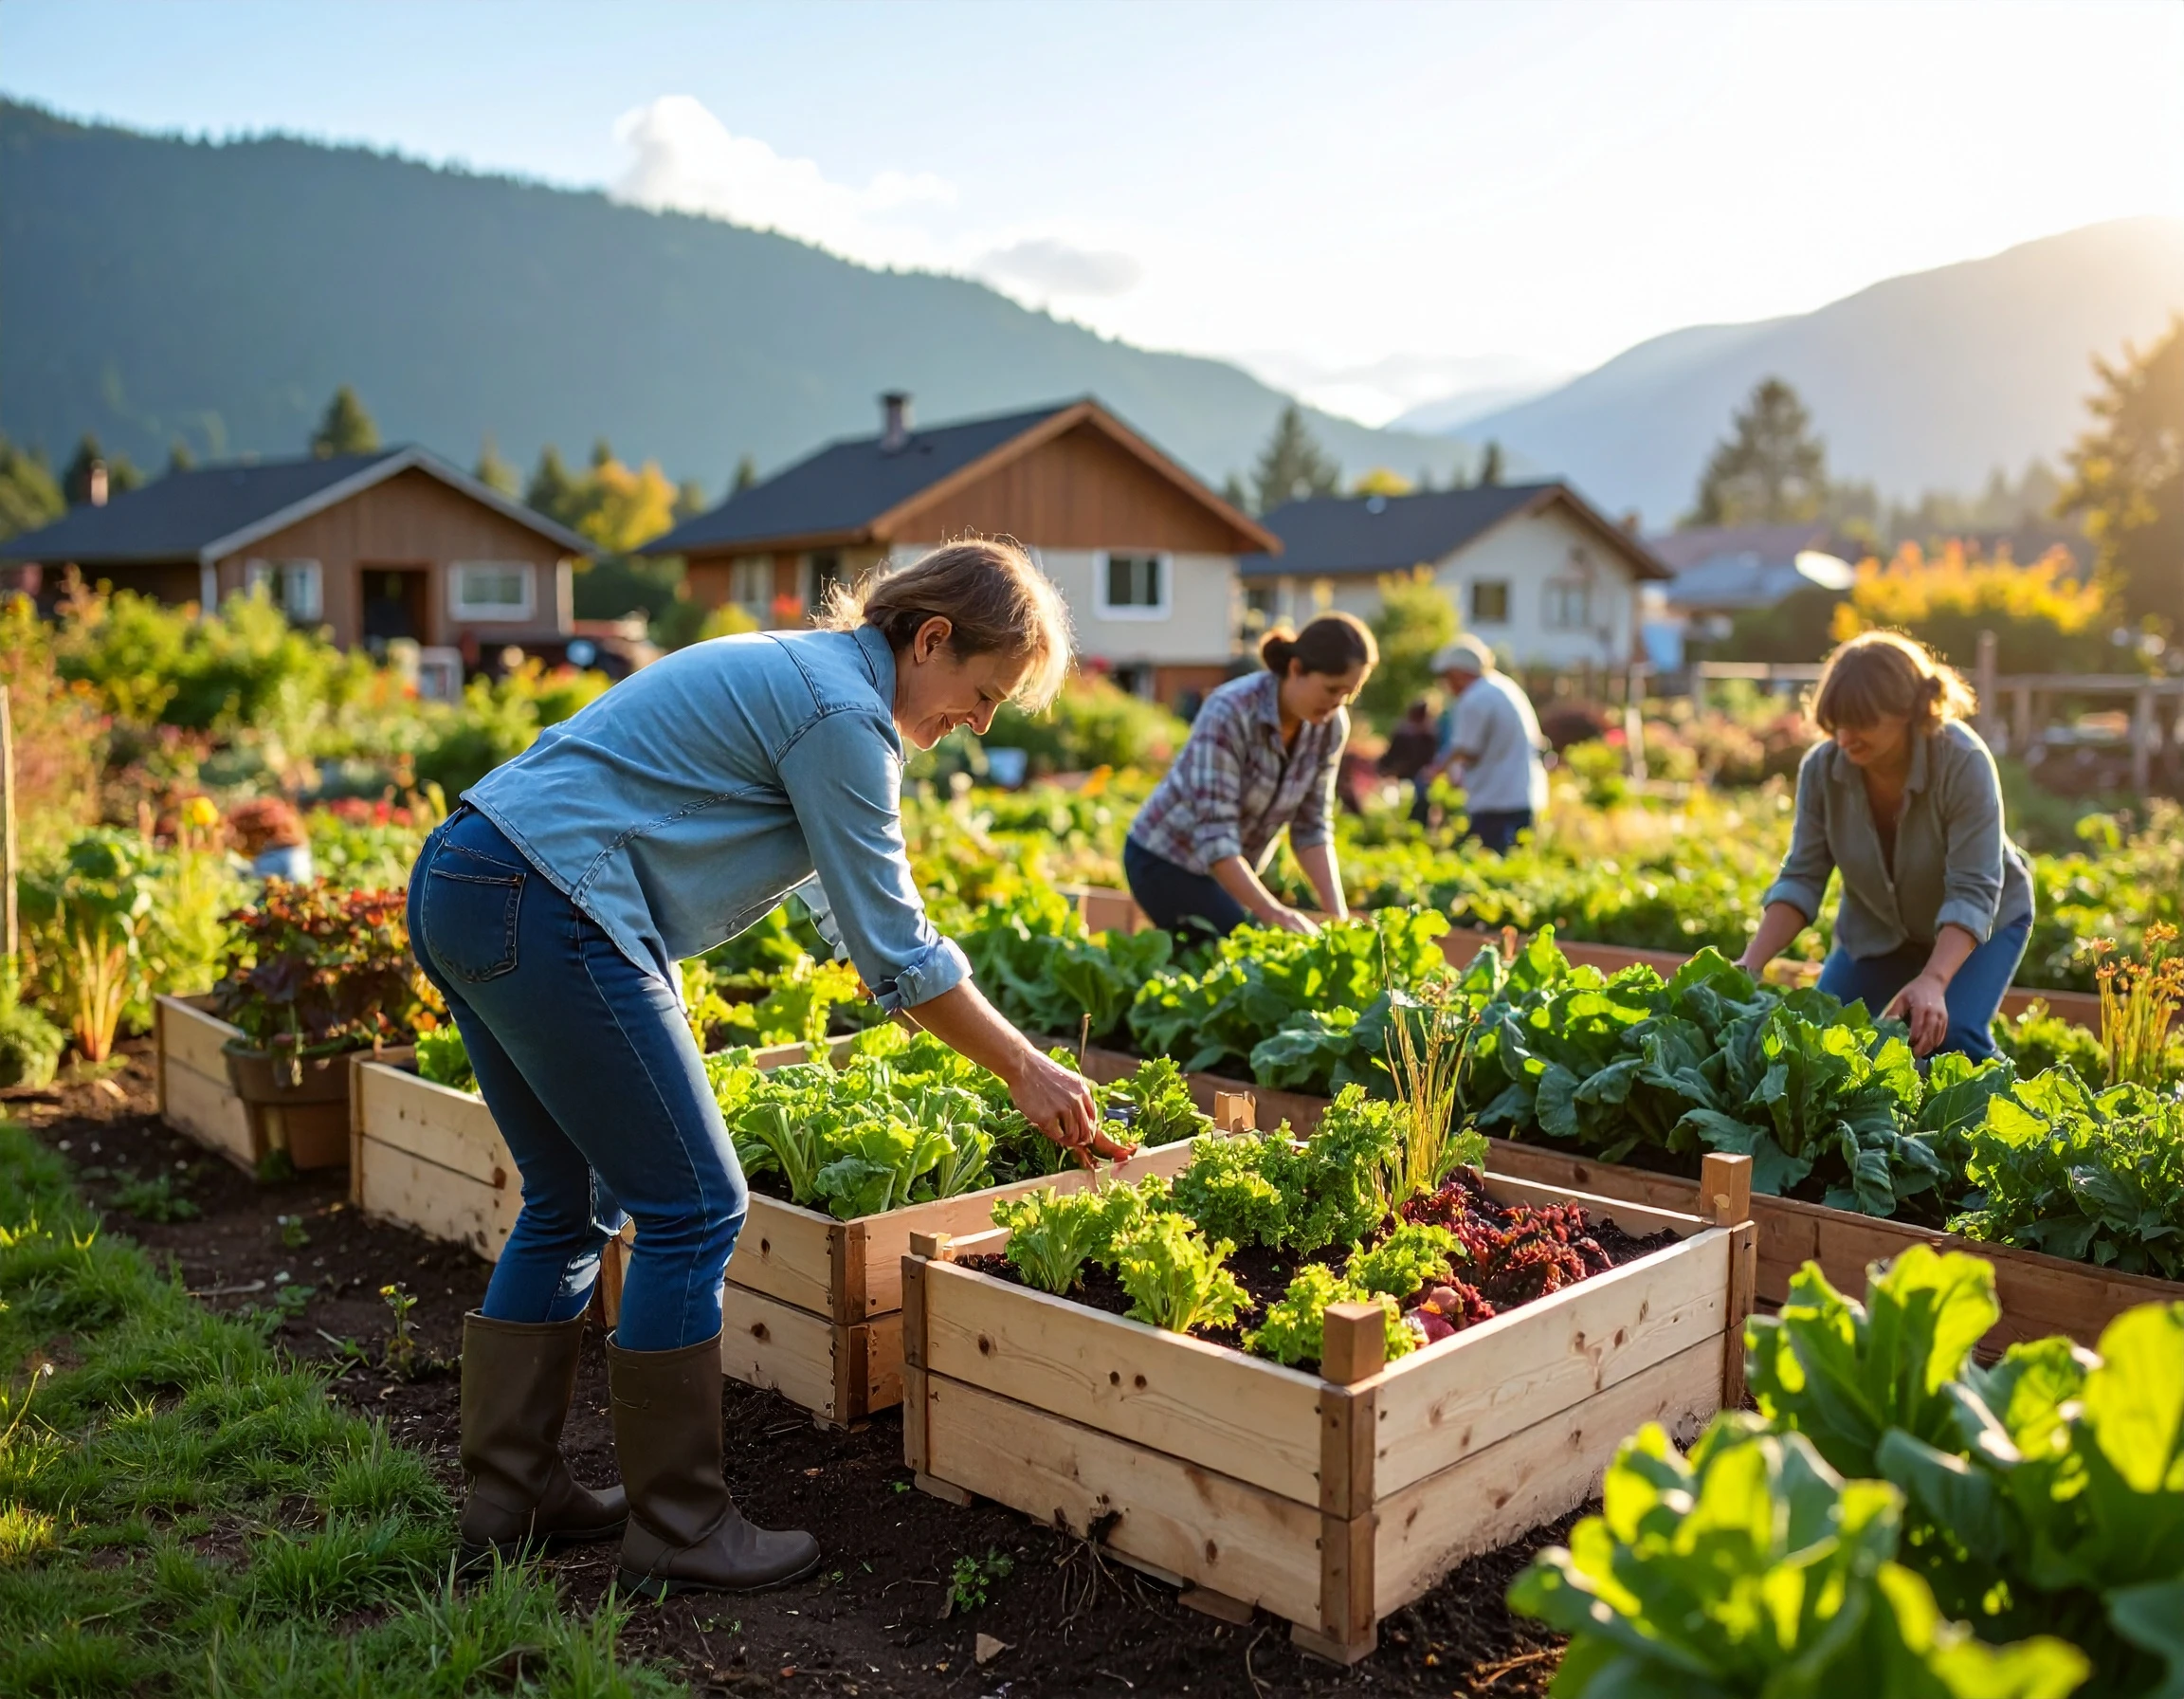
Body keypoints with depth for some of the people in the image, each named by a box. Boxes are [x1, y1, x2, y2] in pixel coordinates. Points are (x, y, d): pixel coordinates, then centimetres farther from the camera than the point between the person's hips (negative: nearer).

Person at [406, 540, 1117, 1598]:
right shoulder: (844, 711, -12)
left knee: (573, 1203, 18)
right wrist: (1026, 1071, 2)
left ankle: (510, 1499, 27)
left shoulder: (797, 671, 19)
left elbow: (861, 911, 24)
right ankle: (679, 1532, 9)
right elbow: (896, 952, -9)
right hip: (547, 911, -11)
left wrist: (1011, 1053, 22)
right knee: (693, 1207, -2)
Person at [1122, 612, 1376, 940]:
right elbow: (1215, 836, -32)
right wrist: (1274, 913, -39)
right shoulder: (1230, 712, -28)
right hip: (1165, 861, -6)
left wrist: (1337, 913, -15)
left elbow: (1312, 826, -4)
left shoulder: (1331, 726, -10)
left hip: (1232, 869, 6)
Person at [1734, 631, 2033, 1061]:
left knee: (1950, 1034, -26)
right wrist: (1749, 965, -29)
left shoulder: (1963, 762, -31)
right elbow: (1801, 878, -17)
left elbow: (1972, 892, -35)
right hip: (1877, 929, 4)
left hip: (1978, 924, -4)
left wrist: (1932, 981, -50)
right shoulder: (1821, 767, -21)